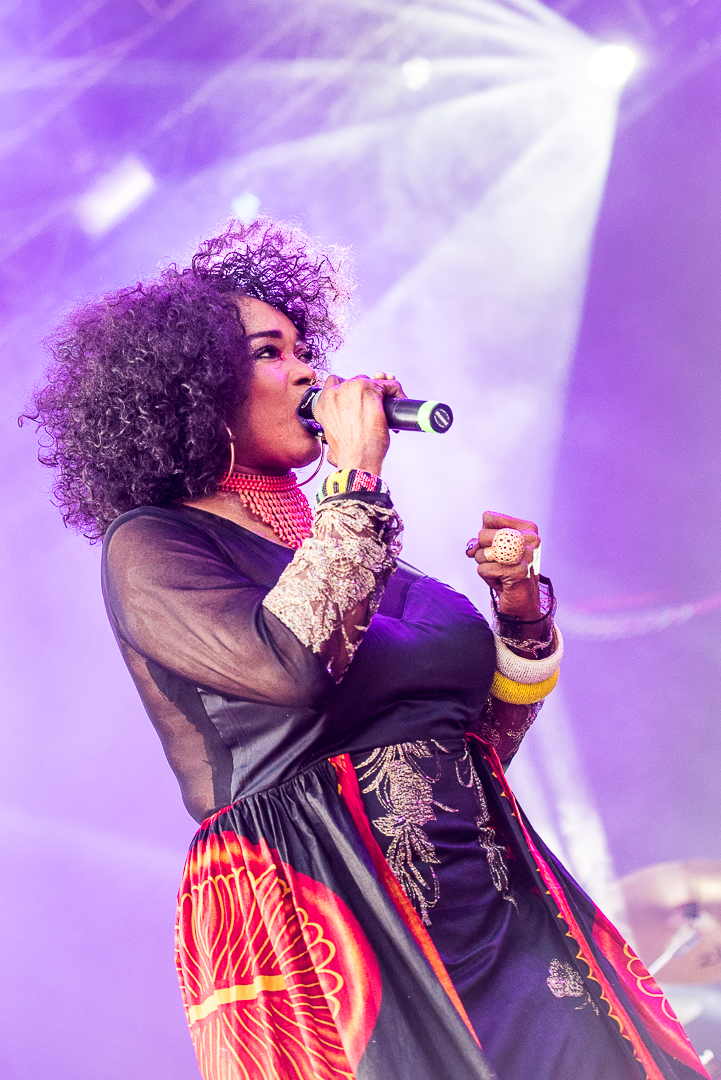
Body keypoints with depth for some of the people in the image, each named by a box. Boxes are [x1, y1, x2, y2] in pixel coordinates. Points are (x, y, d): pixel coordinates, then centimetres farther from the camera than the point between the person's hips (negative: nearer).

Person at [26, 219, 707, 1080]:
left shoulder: (326, 541, 15)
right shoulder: (148, 545, -3)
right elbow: (286, 662, -24)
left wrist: (521, 612, 3)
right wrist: (356, 478, -14)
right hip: (319, 917, -6)